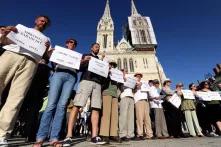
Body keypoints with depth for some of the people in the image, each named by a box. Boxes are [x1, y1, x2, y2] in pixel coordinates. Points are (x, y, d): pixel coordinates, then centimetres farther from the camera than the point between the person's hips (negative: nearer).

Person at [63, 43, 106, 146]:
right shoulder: (85, 56, 21)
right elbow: (78, 68, 10)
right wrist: (83, 61, -9)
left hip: (97, 83, 4)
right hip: (86, 80, -3)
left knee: (96, 108, -7)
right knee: (76, 106, -13)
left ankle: (94, 136, -6)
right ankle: (69, 136, -11)